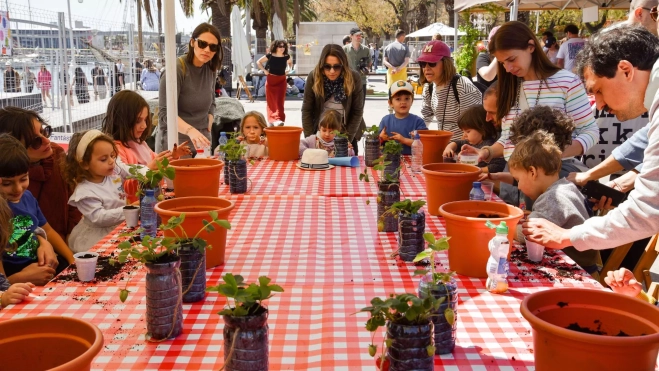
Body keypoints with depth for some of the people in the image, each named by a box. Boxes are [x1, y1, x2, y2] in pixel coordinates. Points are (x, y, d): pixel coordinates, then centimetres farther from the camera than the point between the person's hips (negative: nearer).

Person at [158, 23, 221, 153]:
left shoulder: (210, 69, 3)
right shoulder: (176, 69, -16)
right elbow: (166, 113, -22)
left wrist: (207, 130, 4)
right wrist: (190, 130, -38)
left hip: (200, 142, 6)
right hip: (175, 143, -6)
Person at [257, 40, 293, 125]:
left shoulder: (286, 57, -3)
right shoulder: (270, 56, -9)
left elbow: (290, 62, 22)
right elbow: (258, 62, 2)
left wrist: (288, 69, 6)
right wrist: (264, 70, -6)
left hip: (281, 80, 1)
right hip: (271, 79, -1)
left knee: (280, 101, -6)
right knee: (271, 101, 5)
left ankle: (278, 119, -9)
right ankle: (271, 119, 17)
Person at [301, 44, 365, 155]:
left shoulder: (354, 78, -18)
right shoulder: (313, 77, -16)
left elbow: (358, 111, -11)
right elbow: (306, 110, -10)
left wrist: (347, 139, -13)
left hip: (346, 132, 0)